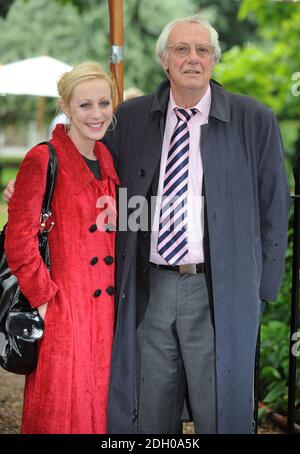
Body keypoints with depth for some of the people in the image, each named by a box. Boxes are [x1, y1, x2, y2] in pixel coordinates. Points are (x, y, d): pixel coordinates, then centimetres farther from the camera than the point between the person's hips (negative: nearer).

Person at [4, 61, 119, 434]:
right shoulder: (43, 160, -11)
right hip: (63, 311, -7)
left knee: (100, 407, 15)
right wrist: (45, 298, -13)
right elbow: (18, 243, -13)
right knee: (60, 413, 3)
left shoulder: (106, 159, 11)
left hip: (104, 309, 7)